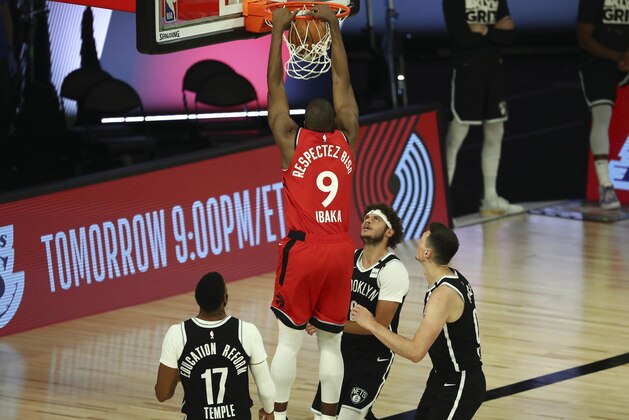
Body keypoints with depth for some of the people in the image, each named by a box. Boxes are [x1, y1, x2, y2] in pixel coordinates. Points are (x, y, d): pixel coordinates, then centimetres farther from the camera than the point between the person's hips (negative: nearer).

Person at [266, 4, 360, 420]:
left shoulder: (292, 139, 1)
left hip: (302, 249, -3)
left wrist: (278, 30, 14)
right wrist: (334, 27, 23)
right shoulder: (347, 140, 8)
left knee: (289, 339, 2)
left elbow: (276, 84, 7)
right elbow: (342, 81, 17)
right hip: (340, 250, 3)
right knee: (331, 343, 8)